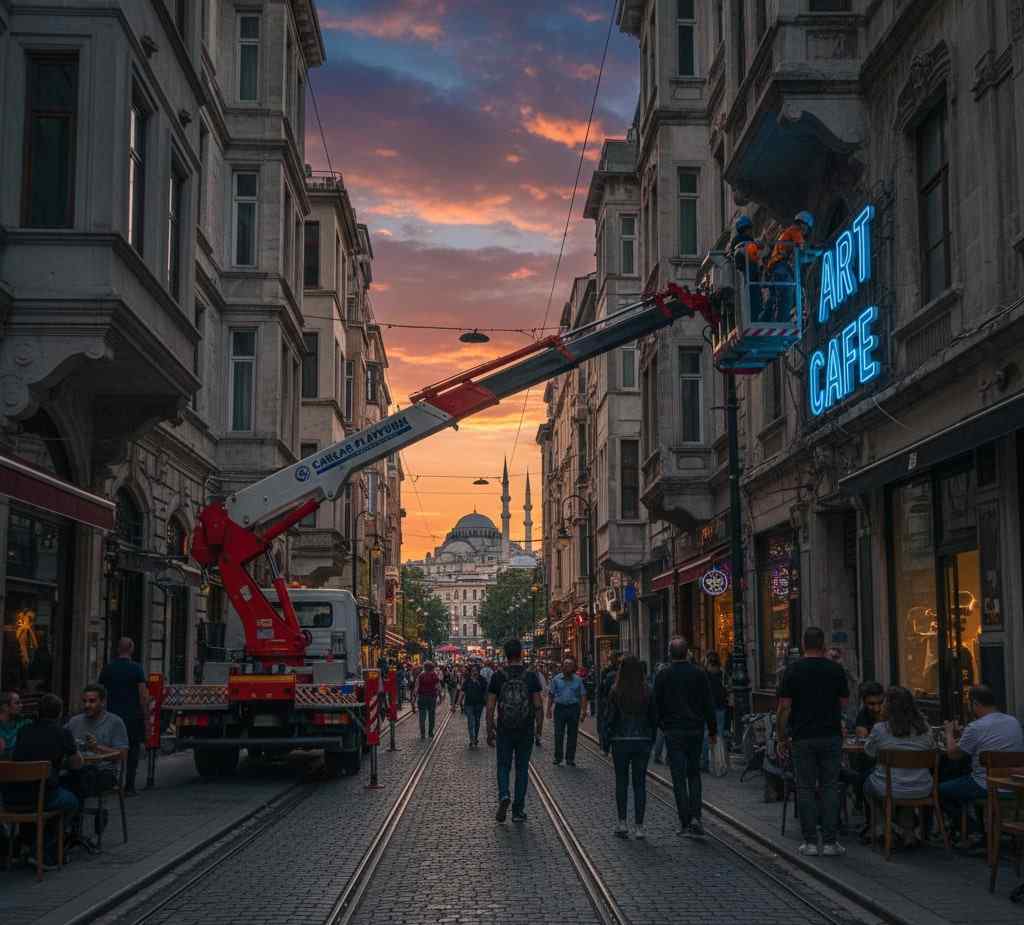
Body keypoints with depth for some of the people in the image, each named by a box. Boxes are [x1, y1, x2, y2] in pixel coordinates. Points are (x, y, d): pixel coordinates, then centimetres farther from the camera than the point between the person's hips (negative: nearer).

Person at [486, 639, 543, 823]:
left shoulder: (498, 676, -4)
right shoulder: (531, 676, -4)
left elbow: (490, 707, -3)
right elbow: (538, 706, -5)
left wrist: (490, 730, 5)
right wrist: (539, 727, 6)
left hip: (504, 730, 0)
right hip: (526, 731, 0)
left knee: (503, 766, 13)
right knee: (522, 768, 10)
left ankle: (503, 796, -12)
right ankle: (518, 810, 11)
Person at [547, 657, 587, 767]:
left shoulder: (578, 680, 5)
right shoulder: (556, 679, 5)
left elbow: (583, 696, 4)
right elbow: (551, 695, 6)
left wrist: (584, 711, -3)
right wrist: (549, 709, 0)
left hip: (573, 709, 0)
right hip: (560, 707, 0)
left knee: (572, 735, 4)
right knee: (558, 734, 1)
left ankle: (570, 758, 12)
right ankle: (558, 757, 11)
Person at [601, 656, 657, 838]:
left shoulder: (616, 693, -10)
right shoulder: (647, 693, -3)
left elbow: (609, 719, -8)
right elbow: (654, 719, 4)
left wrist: (605, 743, 2)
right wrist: (650, 740, 16)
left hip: (621, 742, -2)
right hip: (642, 741, 2)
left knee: (621, 782, 11)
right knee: (640, 783, 7)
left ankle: (622, 822, 5)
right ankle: (638, 826, 7)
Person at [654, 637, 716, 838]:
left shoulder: (662, 676, -5)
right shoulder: (699, 674, -1)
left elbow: (657, 706, 0)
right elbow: (709, 705, 1)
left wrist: (662, 726, 14)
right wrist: (713, 730, 8)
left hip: (673, 731, -2)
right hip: (696, 730, 2)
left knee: (679, 777, 2)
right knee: (694, 774, 14)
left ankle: (685, 822, 0)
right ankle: (695, 818, 0)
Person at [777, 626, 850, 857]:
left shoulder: (793, 670, -4)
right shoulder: (836, 669, 1)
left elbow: (784, 707, -6)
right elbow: (843, 702, 6)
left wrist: (782, 738, 1)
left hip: (802, 737, -1)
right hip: (831, 736, 1)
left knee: (805, 789, 4)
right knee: (830, 788, 6)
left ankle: (810, 842, 4)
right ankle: (830, 842, 4)